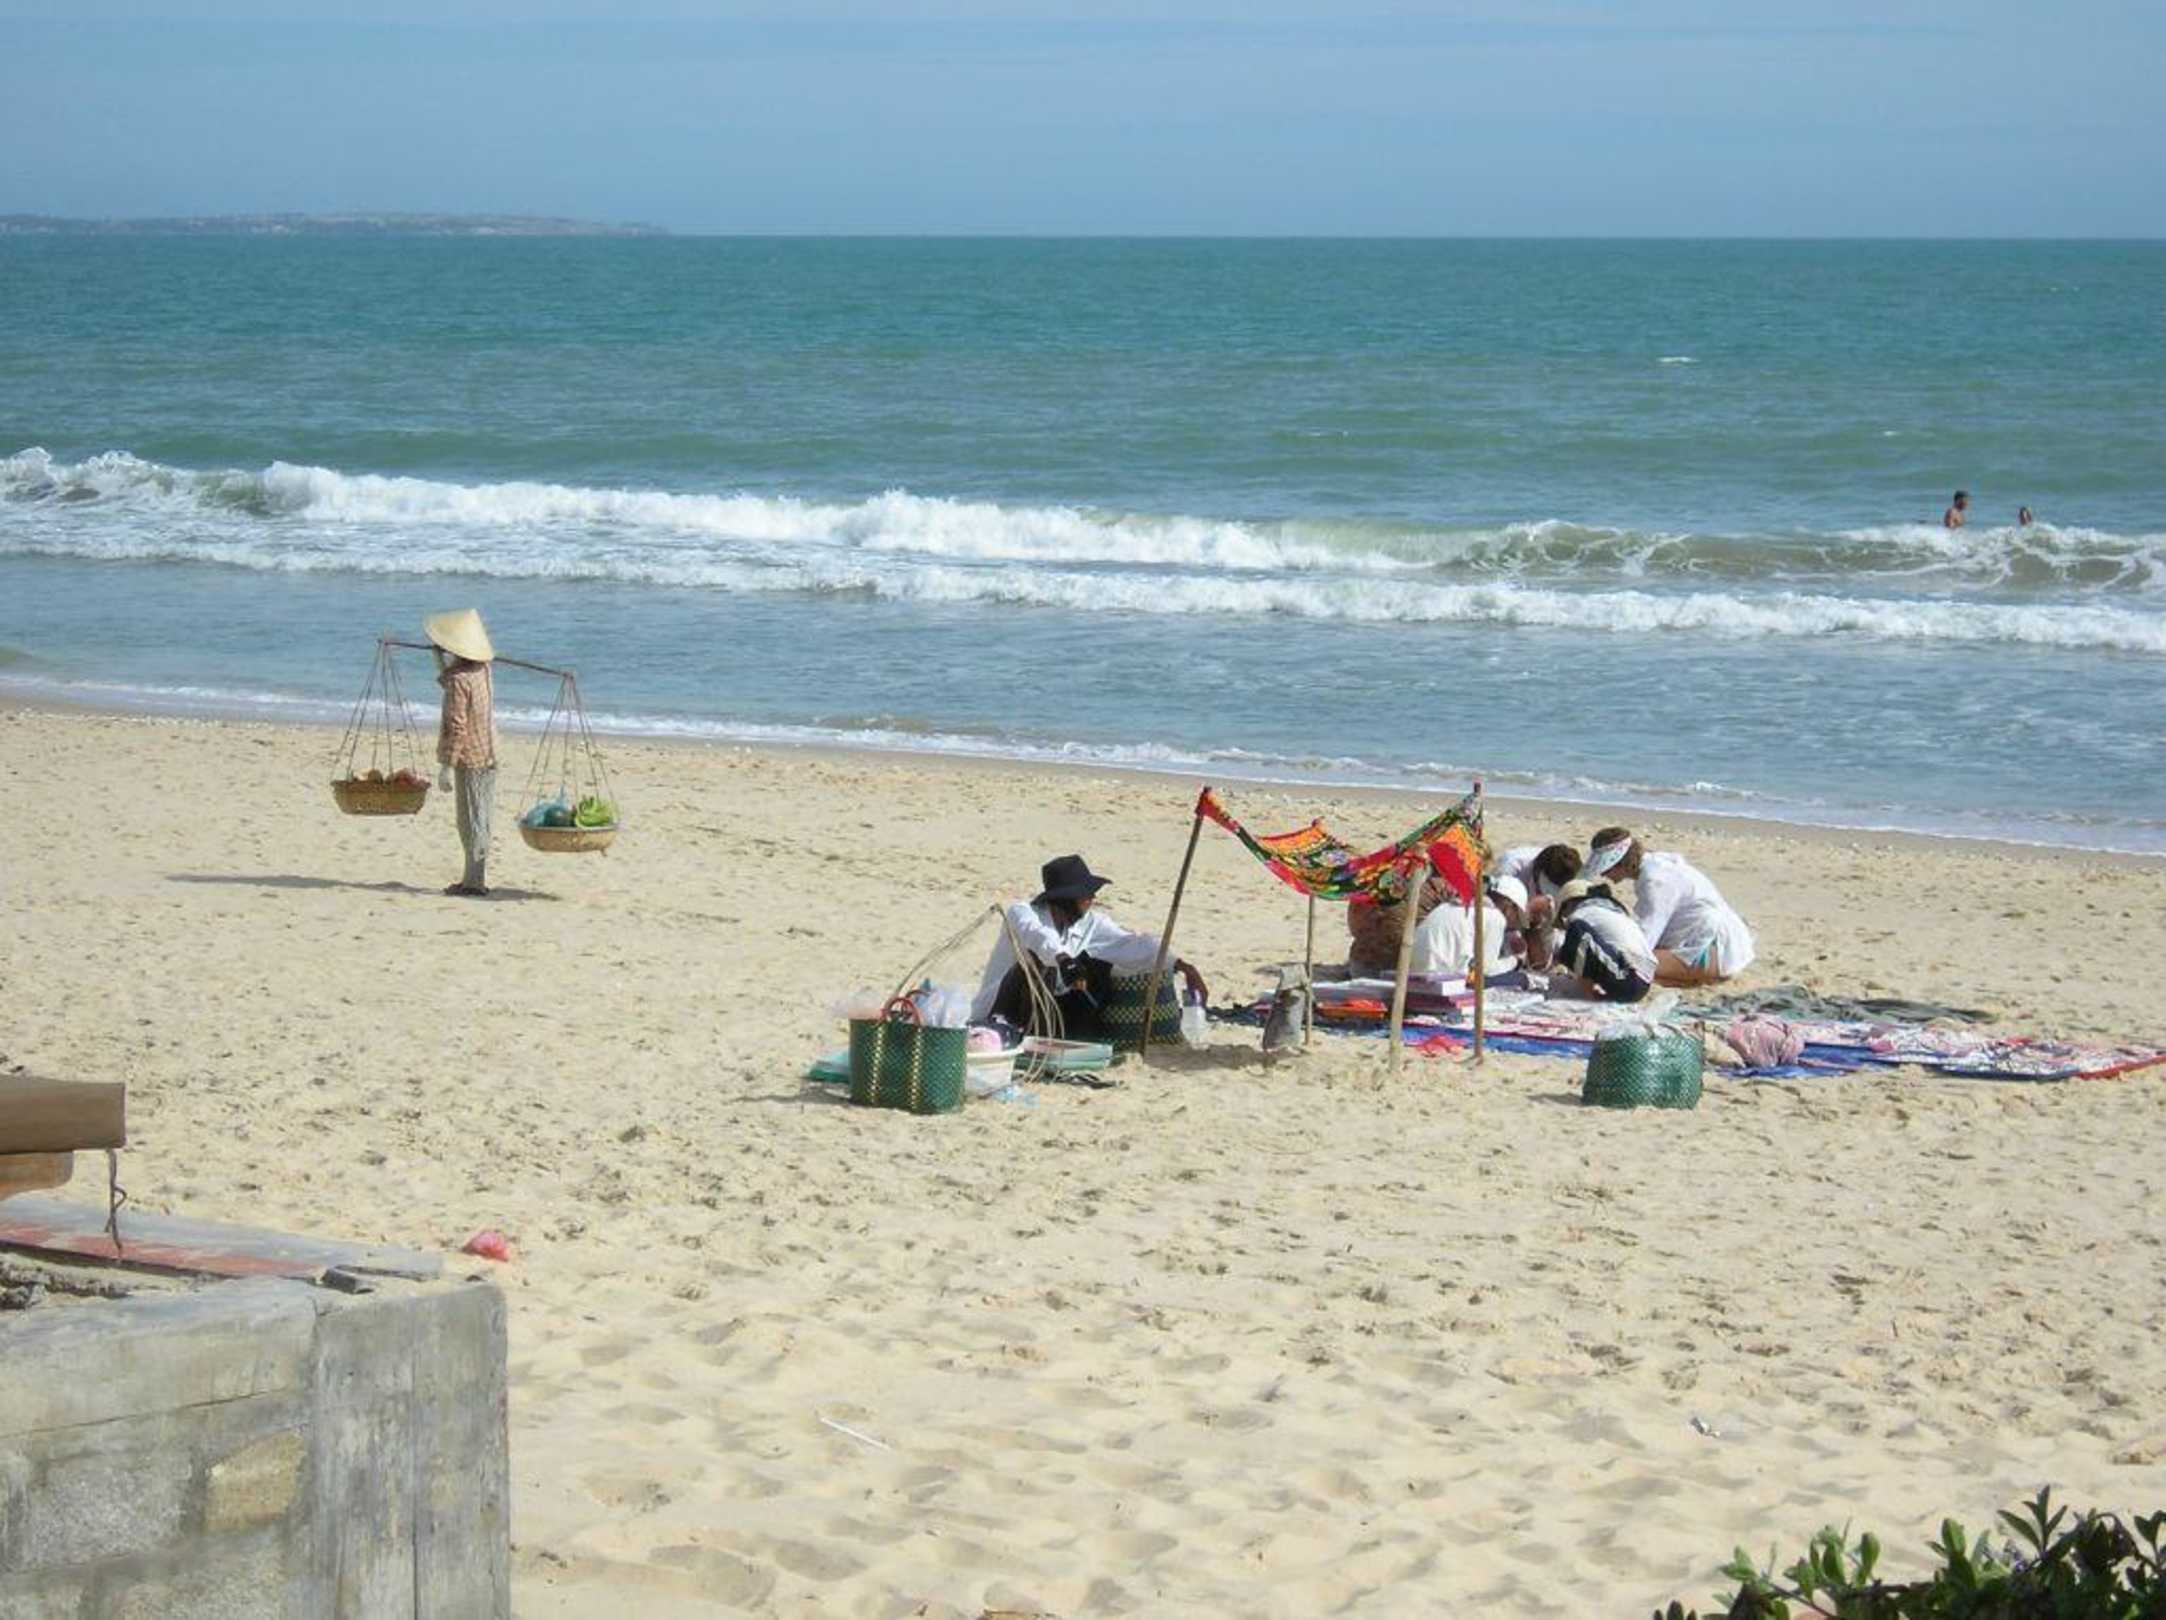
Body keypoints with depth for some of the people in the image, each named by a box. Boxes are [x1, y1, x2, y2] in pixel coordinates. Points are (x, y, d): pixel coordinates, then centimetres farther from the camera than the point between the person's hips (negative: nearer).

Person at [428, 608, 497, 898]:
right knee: (479, 821, 14)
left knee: (471, 820, -5)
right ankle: (477, 876, 19)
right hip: (488, 755, 9)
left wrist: (446, 765, -19)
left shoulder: (459, 680, -18)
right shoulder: (482, 671, 8)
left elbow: (456, 726, -21)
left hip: (469, 760, -9)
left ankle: (475, 879, -3)